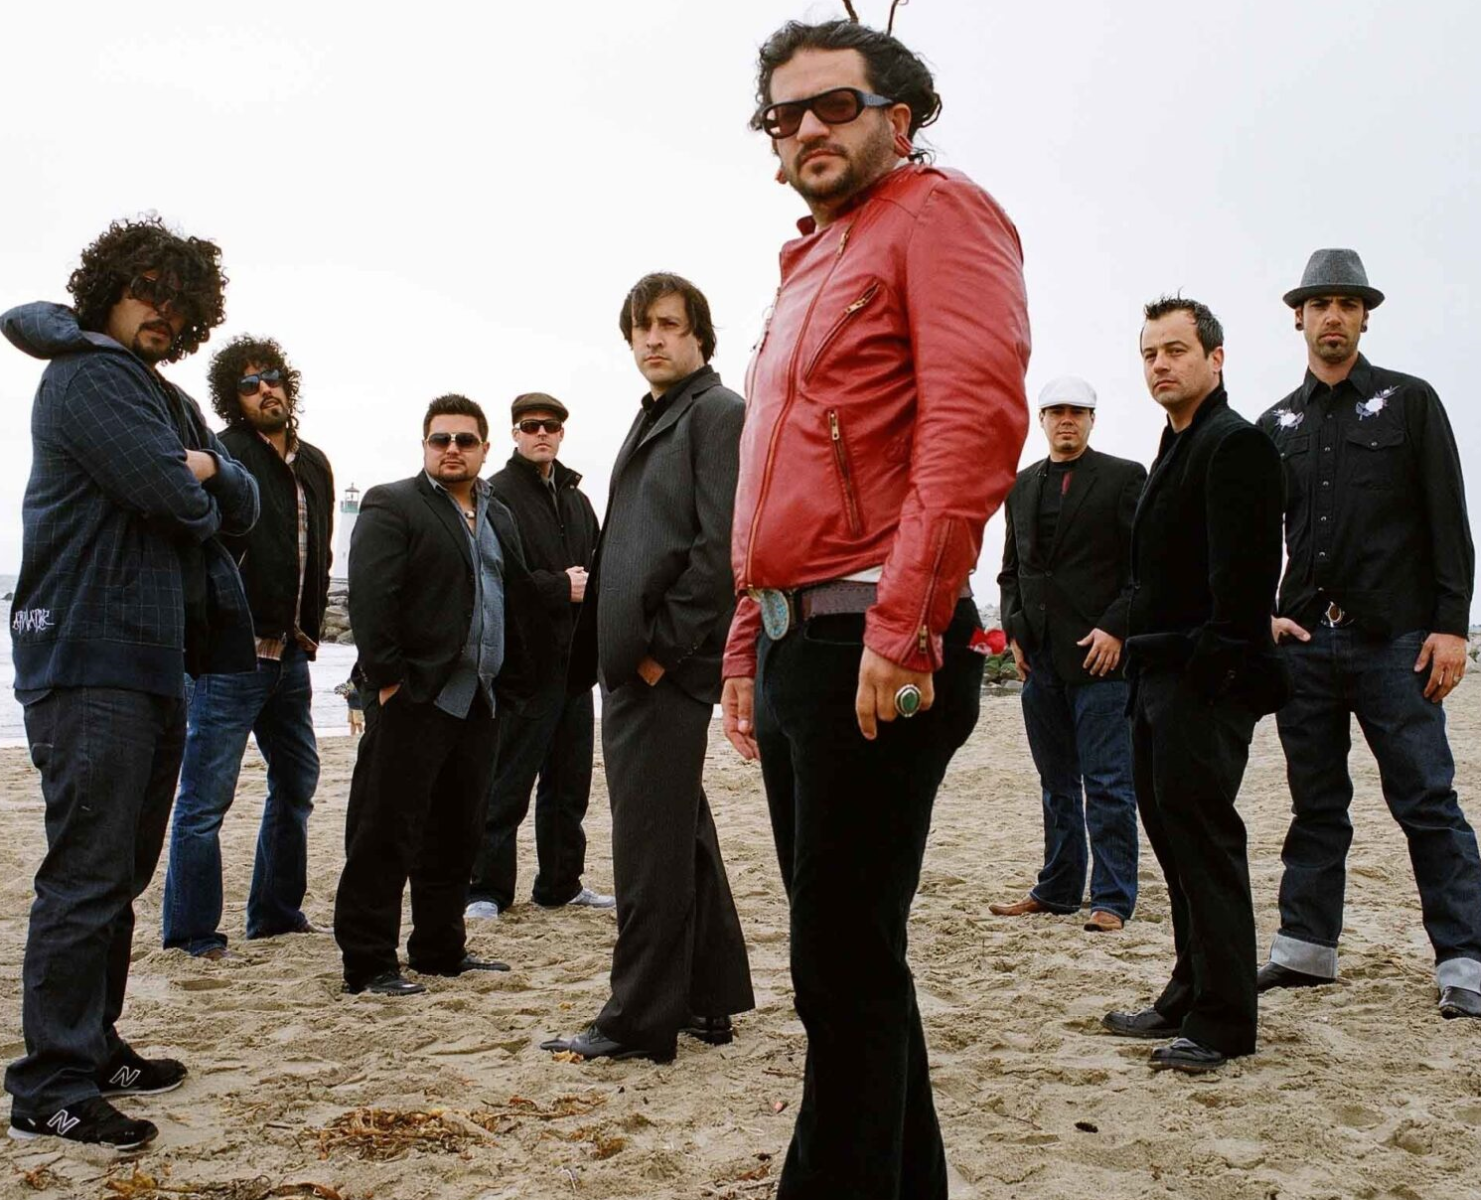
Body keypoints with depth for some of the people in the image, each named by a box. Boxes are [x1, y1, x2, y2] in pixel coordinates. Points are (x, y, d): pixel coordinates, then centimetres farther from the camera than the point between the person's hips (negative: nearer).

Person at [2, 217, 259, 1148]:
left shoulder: (171, 401, 20)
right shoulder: (87, 374, -7)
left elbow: (243, 506, 11)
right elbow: (171, 494, -19)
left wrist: (208, 467, -9)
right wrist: (195, 490, 3)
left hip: (156, 660, 9)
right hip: (91, 660, -9)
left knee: (123, 871, 15)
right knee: (87, 876, -8)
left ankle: (94, 1046, 26)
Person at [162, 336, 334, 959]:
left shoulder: (314, 464, 14)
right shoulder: (222, 457, -8)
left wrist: (309, 631, 13)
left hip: (289, 654, 8)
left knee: (297, 781, 15)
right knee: (206, 796, -3)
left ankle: (277, 913, 28)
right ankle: (191, 933, 5)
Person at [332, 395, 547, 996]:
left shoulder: (498, 517, 19)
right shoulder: (391, 505, -4)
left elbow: (518, 601, 20)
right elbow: (369, 597, -14)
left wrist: (514, 679, 12)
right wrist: (388, 679, -19)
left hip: (477, 700, 8)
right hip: (414, 698, -7)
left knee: (455, 834, 14)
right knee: (385, 835, -2)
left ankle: (440, 948, 25)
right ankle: (368, 964, 5)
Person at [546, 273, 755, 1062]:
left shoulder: (719, 413, -7)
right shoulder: (651, 421, 20)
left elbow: (721, 547, -16)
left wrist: (663, 647, -16)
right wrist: (604, 649, 13)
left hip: (671, 666, -10)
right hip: (636, 663, 10)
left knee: (650, 839, -5)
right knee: (682, 833, 15)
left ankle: (639, 1022, 4)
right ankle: (709, 1001, 26)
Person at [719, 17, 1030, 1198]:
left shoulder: (938, 211, -2)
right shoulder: (811, 264, 23)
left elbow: (977, 416, -17)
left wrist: (902, 624, -23)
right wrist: (749, 643, 18)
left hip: (873, 649, -9)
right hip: (795, 644, 9)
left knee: (844, 963, -5)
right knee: (845, 956, 14)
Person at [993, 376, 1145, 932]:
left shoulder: (1124, 477, 1)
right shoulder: (1022, 486, 16)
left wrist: (1115, 628, -13)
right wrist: (1015, 631, 7)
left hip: (1100, 653, -5)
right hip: (1040, 655, 5)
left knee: (1107, 783, -4)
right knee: (1056, 782, 12)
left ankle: (1112, 899, 3)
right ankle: (1057, 890, 20)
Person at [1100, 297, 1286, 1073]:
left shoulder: (1235, 443, -10)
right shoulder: (1175, 449, 20)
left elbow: (1243, 571, -19)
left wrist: (1213, 662, -21)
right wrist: (1140, 651, 15)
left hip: (1205, 682, -10)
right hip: (1160, 675, 10)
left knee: (1204, 839, -7)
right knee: (1175, 837, 13)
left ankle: (1222, 1022, 1)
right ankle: (1191, 995, 24)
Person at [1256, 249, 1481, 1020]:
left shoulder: (1408, 402, 5)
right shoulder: (1276, 426, 14)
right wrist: (1259, 613, 1)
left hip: (1394, 639, -3)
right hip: (1304, 640, 4)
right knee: (1315, 803, 10)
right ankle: (1306, 946, 18)